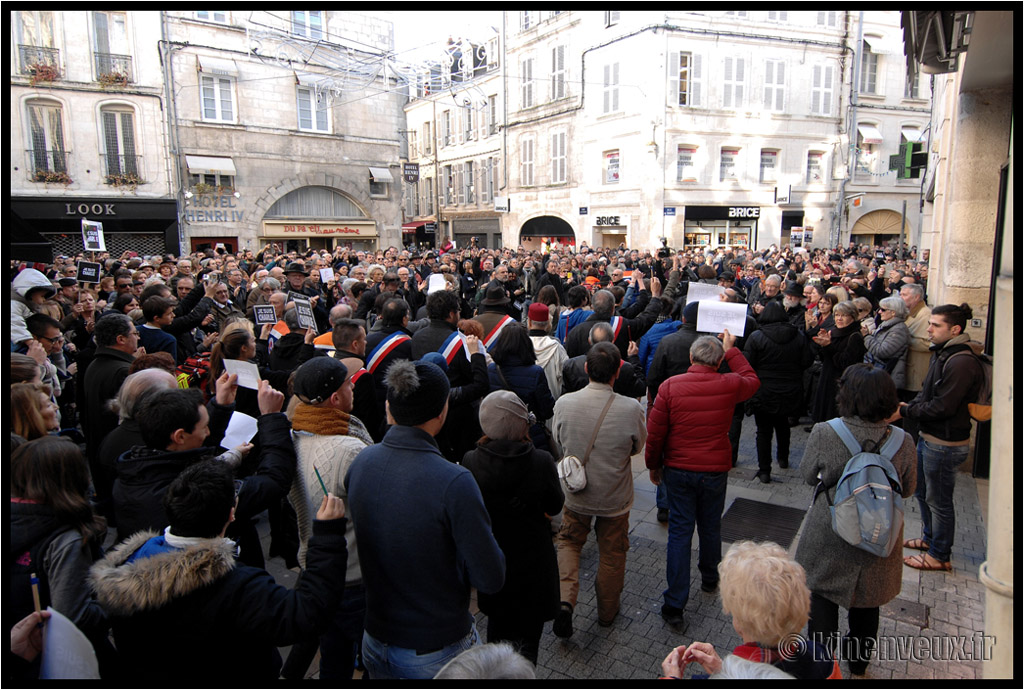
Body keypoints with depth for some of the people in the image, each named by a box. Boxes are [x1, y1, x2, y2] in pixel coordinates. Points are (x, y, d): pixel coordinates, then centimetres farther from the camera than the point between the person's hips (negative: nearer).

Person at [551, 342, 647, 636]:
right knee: (612, 554, 20)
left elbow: (557, 448, -4)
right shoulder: (631, 409, -24)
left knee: (568, 542, 24)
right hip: (614, 497, -1)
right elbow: (638, 446, -4)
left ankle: (565, 600, 6)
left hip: (575, 493, 1)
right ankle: (607, 610, 39)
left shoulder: (564, 403, -18)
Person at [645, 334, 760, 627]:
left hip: (678, 471, -1)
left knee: (679, 532, 4)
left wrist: (654, 465, 6)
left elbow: (654, 433, -9)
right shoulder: (729, 386, -10)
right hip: (715, 470, 1)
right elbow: (752, 380, 16)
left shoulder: (670, 386, -13)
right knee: (710, 528, 20)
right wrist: (731, 350, 20)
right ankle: (709, 578, 44)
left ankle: (674, 604, 6)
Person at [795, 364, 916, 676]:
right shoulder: (903, 442, -17)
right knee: (867, 604, 25)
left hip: (829, 542, -3)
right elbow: (907, 489, -1)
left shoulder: (824, 434, -24)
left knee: (822, 598, 18)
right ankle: (858, 662, 46)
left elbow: (808, 475, -8)